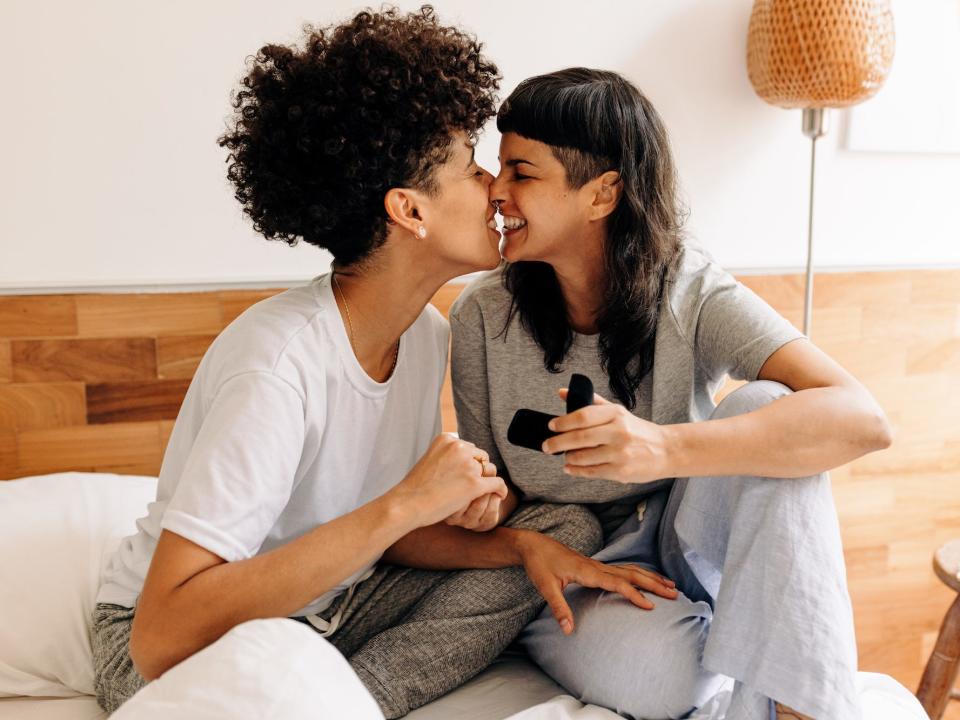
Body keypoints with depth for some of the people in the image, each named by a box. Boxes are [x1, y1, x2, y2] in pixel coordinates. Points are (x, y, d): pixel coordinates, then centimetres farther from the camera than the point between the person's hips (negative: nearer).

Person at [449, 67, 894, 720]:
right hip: (563, 571, 0)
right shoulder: (482, 316, -10)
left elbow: (863, 420, -31)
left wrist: (664, 448, -45)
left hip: (683, 544, 1)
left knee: (763, 408, -28)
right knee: (651, 661, -35)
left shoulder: (691, 293, -16)